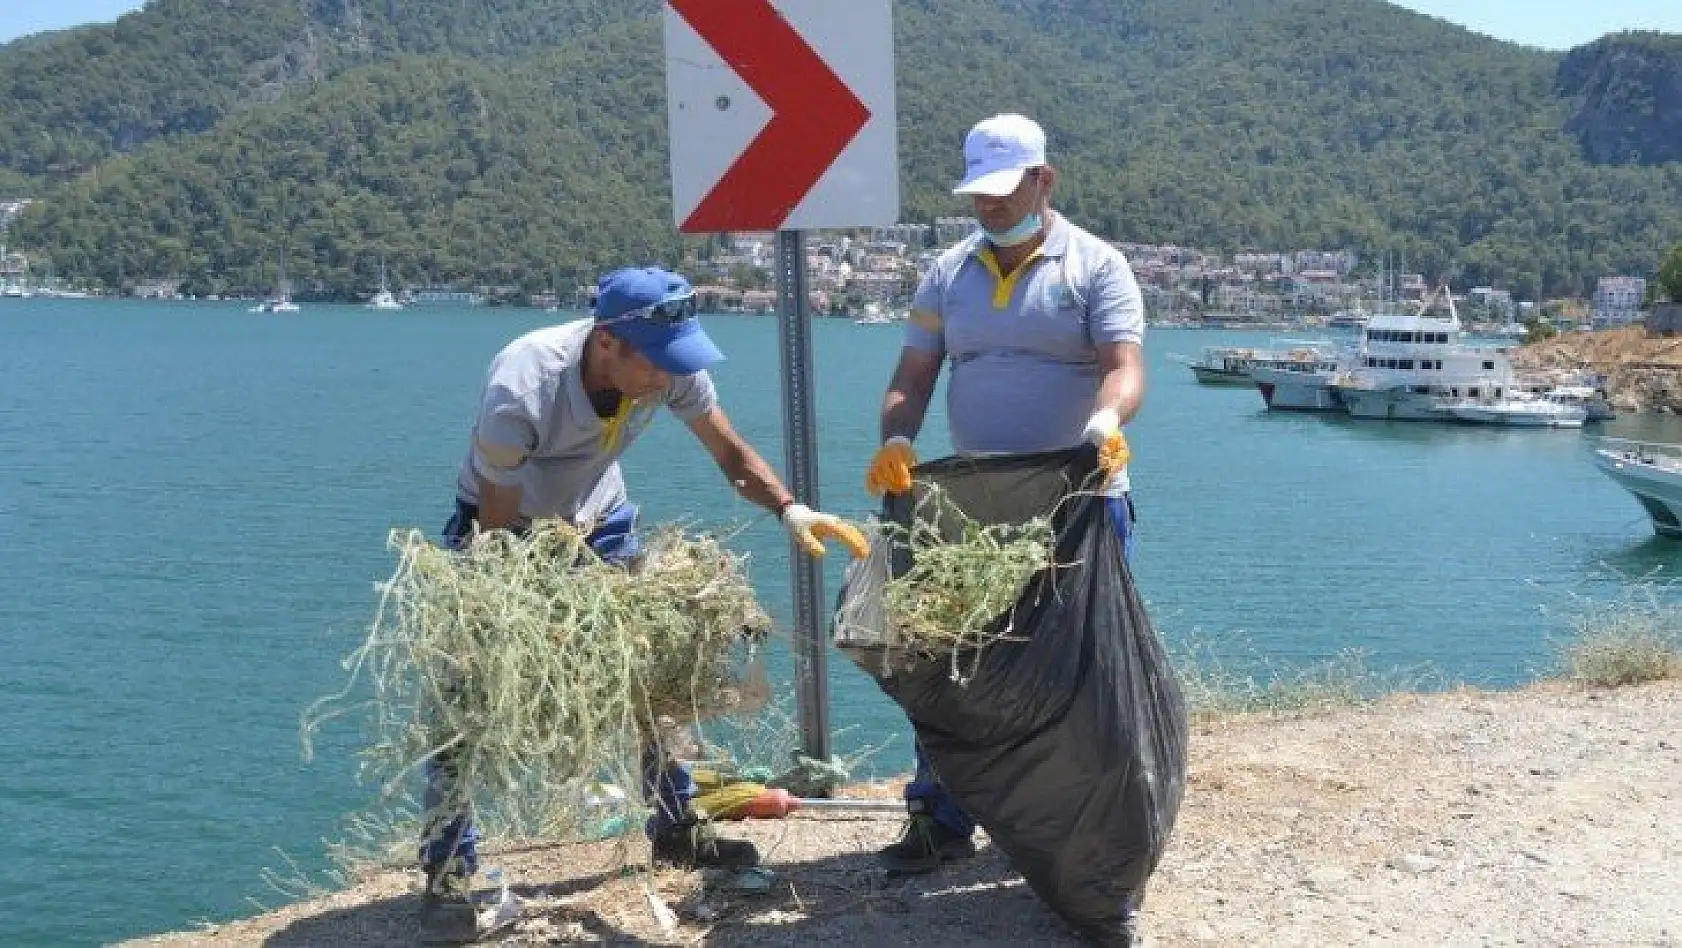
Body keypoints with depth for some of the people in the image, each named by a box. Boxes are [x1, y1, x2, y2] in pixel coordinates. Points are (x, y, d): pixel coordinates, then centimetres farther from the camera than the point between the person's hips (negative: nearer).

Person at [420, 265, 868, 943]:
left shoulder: (672, 367, -25)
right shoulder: (520, 391, -38)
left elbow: (732, 454, -12)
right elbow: (499, 530, -28)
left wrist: (791, 511, -29)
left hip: (598, 523, 5)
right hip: (500, 528, -4)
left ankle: (677, 830, 24)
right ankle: (447, 875, 0)